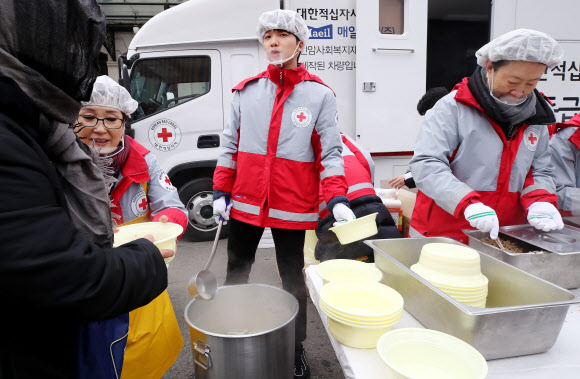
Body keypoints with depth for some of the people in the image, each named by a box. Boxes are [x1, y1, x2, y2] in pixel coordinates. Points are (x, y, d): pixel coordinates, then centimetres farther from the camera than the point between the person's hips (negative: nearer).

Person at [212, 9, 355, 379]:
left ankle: (296, 348, 31)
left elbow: (330, 153, -5)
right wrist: (221, 191, 5)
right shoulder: (247, 90, 6)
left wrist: (337, 200, -17)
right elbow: (230, 144, 10)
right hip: (245, 202, 3)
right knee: (236, 272, 16)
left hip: (292, 207, -3)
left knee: (293, 278, 12)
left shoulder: (320, 95, -2)